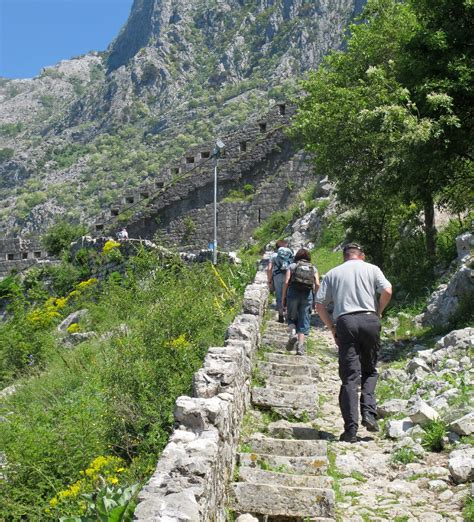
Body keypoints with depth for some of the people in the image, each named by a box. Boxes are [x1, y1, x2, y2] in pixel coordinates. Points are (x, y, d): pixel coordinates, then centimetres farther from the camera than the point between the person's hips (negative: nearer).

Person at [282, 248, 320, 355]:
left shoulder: (292, 266, 8)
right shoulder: (313, 268, 13)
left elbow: (286, 282, -2)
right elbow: (317, 284, 0)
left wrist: (283, 297, 2)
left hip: (293, 293, -1)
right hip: (307, 295, 1)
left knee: (292, 318, 16)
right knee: (304, 321, 6)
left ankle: (292, 333, -11)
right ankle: (300, 346, -1)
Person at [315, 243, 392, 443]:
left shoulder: (332, 274, 16)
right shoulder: (371, 269, 13)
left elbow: (320, 305, 8)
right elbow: (387, 291, -3)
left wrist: (333, 329, 14)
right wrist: (377, 313, 11)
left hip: (345, 322, 0)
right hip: (369, 320, 0)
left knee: (350, 377, 0)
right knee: (369, 371, 17)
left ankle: (351, 428, -5)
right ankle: (369, 413, -1)